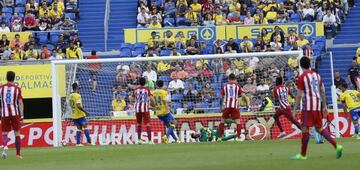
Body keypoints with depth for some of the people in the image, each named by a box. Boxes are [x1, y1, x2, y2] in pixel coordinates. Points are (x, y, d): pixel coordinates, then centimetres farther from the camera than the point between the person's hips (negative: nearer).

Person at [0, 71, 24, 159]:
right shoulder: (17, 89, -2)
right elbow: (20, 103, -5)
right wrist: (22, 116, -1)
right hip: (15, 113, 0)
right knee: (17, 133, 10)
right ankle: (18, 154, 12)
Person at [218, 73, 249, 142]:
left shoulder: (225, 86, 13)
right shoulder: (238, 86, 8)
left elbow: (222, 97, 15)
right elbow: (243, 95, -2)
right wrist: (247, 103, 10)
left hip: (226, 106, 2)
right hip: (235, 106, -2)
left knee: (222, 121, 13)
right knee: (238, 121, 3)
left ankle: (220, 138, 13)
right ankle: (238, 137, -10)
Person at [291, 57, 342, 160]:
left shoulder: (302, 77, -8)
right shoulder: (316, 75, 12)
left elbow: (299, 95, -10)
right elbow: (322, 91, 14)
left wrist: (294, 110, -6)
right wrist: (324, 106, 19)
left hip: (308, 106, -7)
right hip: (318, 106, 7)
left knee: (305, 129, -2)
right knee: (319, 128, 13)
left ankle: (303, 155, 1)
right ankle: (336, 146, 1)